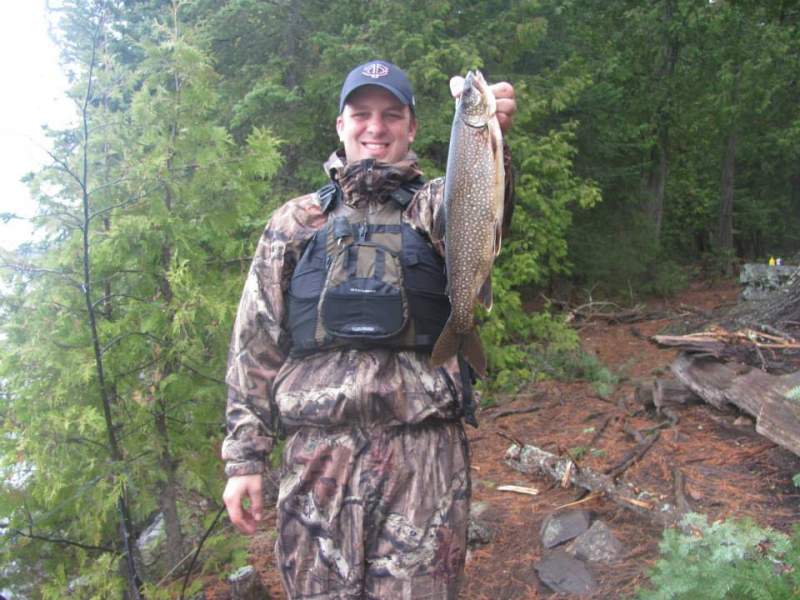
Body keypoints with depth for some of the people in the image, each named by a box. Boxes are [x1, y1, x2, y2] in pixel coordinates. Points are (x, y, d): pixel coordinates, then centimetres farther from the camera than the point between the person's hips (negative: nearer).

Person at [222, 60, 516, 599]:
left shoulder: (435, 207, 8)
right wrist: (244, 457, 6)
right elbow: (255, 345, 10)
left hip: (424, 452, -1)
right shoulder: (294, 223, 12)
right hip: (317, 452, 2)